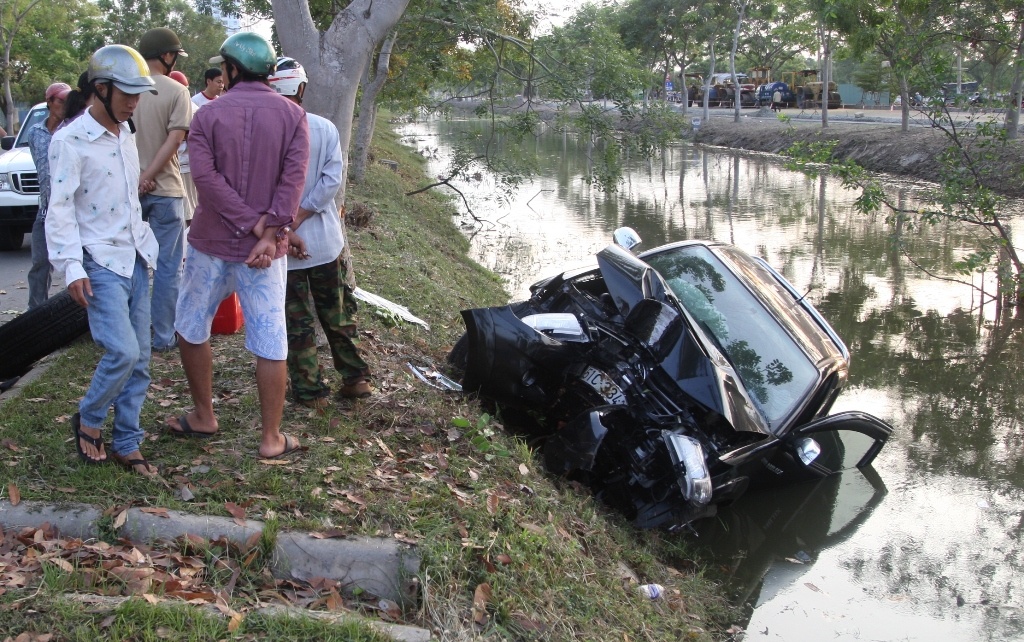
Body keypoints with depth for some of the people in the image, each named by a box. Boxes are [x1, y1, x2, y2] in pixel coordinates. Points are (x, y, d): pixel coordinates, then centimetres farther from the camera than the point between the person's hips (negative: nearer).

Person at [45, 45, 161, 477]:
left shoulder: (126, 135, 11)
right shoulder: (70, 141, -10)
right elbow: (60, 209, -13)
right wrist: (72, 268, -20)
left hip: (136, 260, 7)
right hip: (100, 263, -7)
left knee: (139, 359, 6)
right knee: (122, 351, -17)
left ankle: (126, 444, 16)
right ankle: (88, 420, 9)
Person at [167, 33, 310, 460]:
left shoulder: (208, 115, -2)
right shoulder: (292, 115, -1)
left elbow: (206, 178, -14)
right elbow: (293, 177, -13)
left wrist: (258, 225, -15)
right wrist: (271, 231, -17)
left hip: (211, 244, 0)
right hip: (264, 250, 0)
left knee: (191, 329, 19)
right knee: (270, 344, 4)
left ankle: (203, 417, 29)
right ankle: (271, 439, 10)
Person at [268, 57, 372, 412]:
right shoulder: (325, 128, -4)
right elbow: (332, 179, -11)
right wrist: (299, 216, -13)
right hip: (325, 239, 3)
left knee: (297, 322, 8)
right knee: (338, 314, 18)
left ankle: (311, 392, 14)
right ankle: (355, 378, 24)